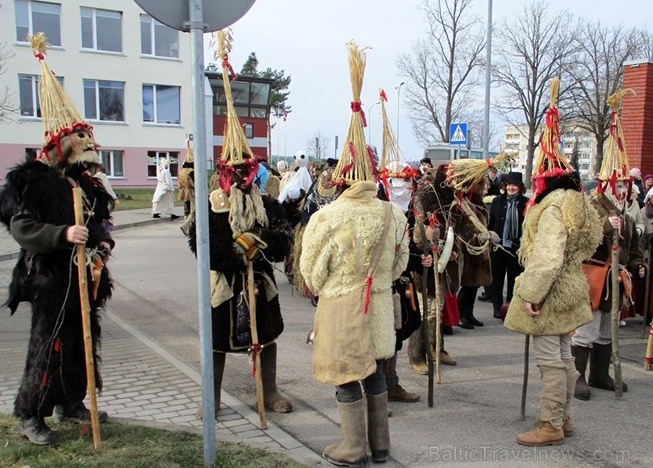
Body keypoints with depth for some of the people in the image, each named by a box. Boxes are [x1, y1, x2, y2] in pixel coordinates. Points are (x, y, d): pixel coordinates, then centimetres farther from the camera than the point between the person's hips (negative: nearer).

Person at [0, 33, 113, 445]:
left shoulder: (83, 183, 11)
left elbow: (99, 221, 18)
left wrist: (103, 241, -3)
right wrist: (63, 234, -31)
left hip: (84, 276, 8)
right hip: (50, 278, -7)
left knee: (83, 341, 14)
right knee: (50, 345, -2)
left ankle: (71, 403, 31)